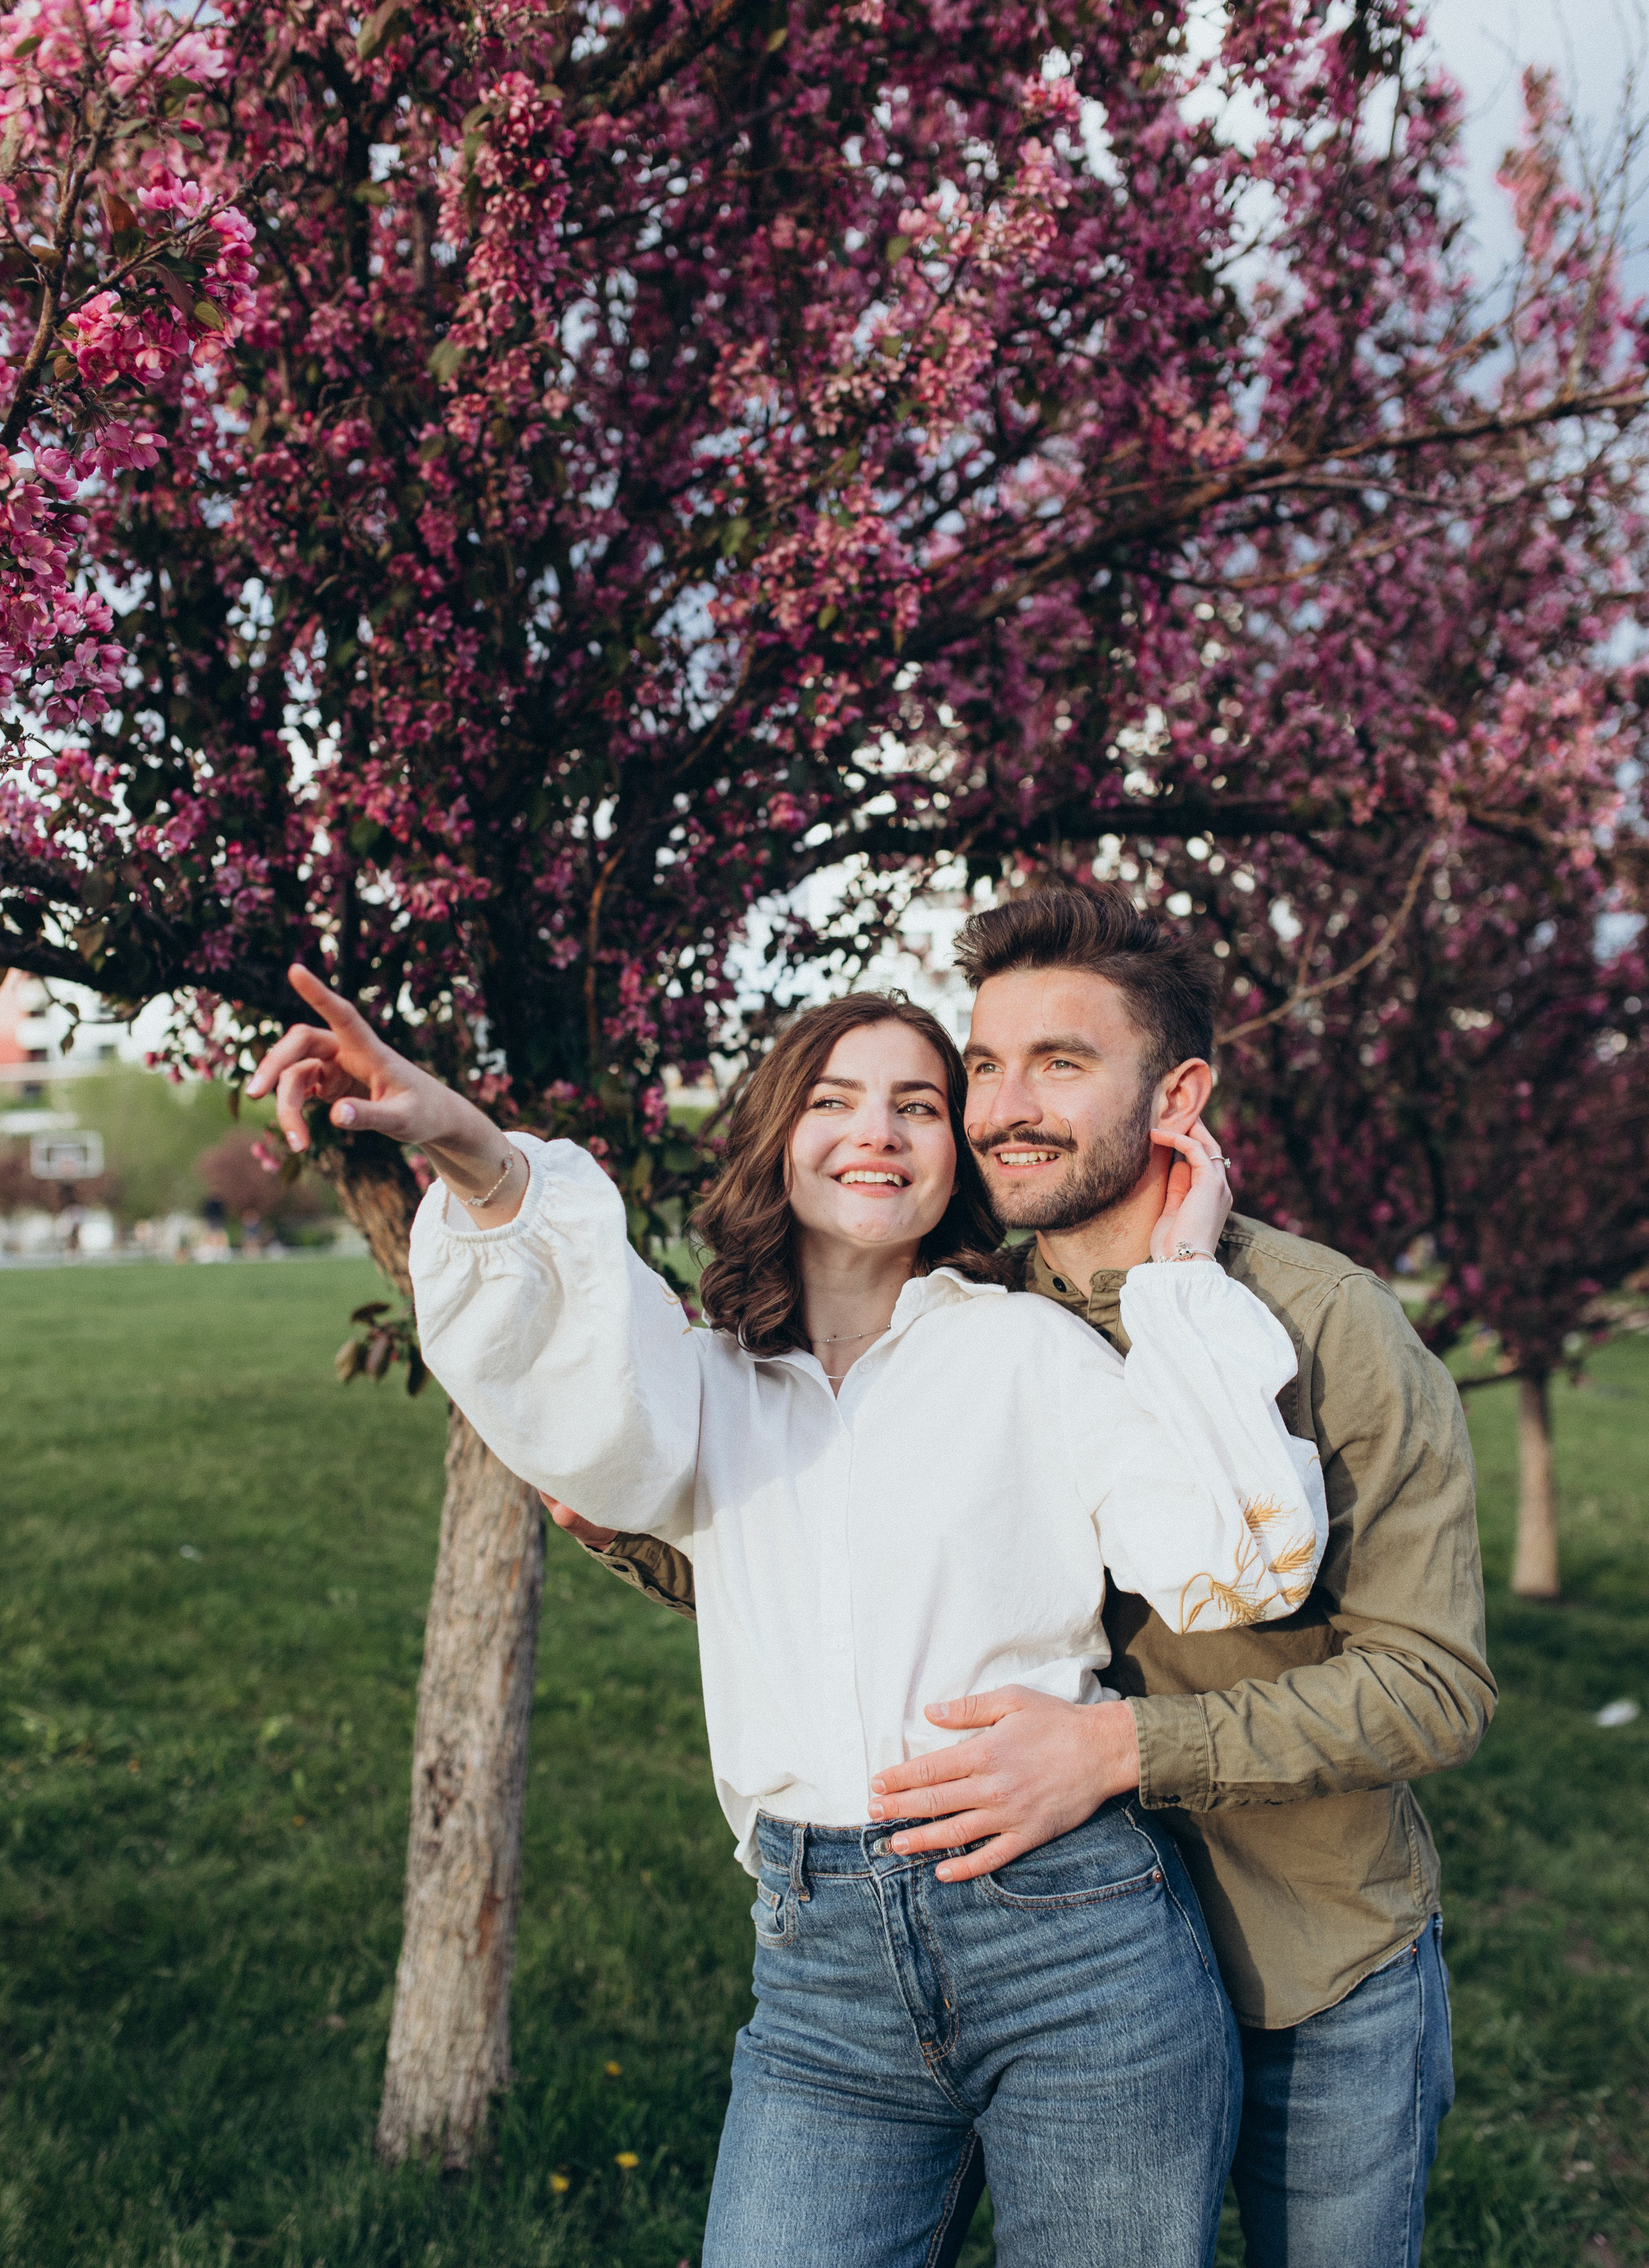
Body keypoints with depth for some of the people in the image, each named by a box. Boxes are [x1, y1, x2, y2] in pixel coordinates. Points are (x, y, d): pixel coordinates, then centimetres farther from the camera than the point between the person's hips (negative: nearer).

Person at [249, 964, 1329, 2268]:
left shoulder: (1034, 1351, 4)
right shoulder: (712, 1391, 12)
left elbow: (1245, 1562, -8)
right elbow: (581, 1403, -12)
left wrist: (1183, 1276, -5)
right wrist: (476, 1159, -30)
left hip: (1078, 1943, -2)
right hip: (822, 1971, 2)